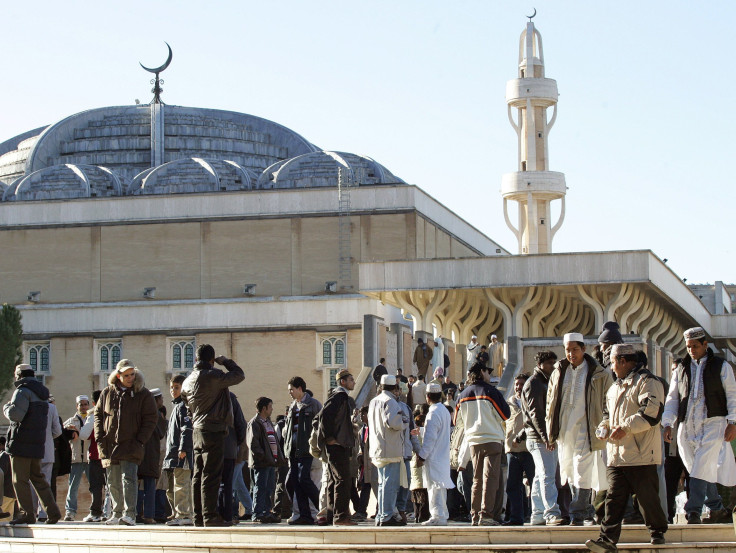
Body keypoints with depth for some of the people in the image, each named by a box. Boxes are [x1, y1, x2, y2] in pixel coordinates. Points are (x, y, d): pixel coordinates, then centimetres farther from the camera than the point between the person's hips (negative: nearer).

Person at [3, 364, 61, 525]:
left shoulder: (23, 391, -9)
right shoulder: (42, 393, 17)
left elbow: (15, 415, -22)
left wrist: (6, 408, 0)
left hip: (22, 443, -8)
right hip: (38, 443, 8)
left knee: (20, 480, -3)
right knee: (37, 477, 14)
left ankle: (27, 513, -6)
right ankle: (52, 511, 10)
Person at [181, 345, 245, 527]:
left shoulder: (188, 381, 12)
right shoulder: (213, 376, -13)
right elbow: (239, 375, -8)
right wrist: (226, 361, 6)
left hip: (197, 430, 8)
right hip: (213, 431, -8)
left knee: (198, 475, 9)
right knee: (211, 475, -9)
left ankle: (198, 516, 11)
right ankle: (210, 516, -10)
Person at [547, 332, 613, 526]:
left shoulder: (599, 374, 0)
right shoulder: (558, 373, 12)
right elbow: (550, 400, 18)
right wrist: (551, 428, 10)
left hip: (585, 429, -5)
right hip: (564, 430, 5)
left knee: (582, 473, -13)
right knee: (569, 473, 8)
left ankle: (577, 515, -13)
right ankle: (588, 513, 18)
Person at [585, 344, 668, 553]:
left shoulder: (648, 382, -7)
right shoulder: (616, 386, 22)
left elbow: (651, 413, -19)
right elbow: (608, 412, 34)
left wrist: (625, 428, -21)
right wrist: (604, 427, 12)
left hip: (641, 453, -7)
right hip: (616, 454, 7)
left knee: (647, 496, 0)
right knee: (614, 497, -2)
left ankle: (657, 531, 19)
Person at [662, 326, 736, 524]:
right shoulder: (681, 369, 15)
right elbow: (672, 398, 14)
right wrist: (668, 424, 3)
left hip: (712, 423, -4)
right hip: (687, 425, 4)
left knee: (702, 467, -17)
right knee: (698, 469, 6)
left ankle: (693, 511, -21)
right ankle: (717, 509, 18)